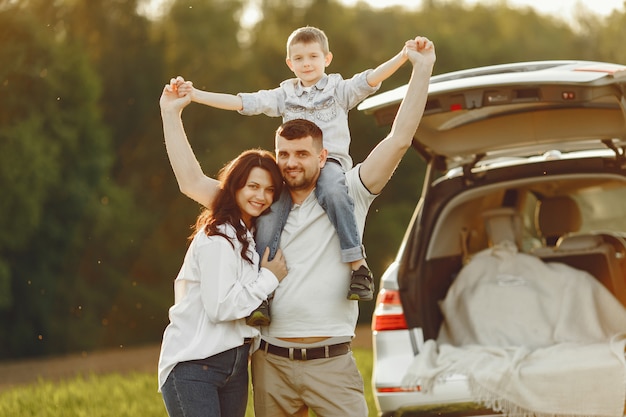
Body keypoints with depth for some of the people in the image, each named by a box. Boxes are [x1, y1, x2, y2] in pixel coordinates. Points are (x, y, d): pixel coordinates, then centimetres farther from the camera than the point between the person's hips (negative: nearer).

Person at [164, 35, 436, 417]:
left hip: (331, 362, -3)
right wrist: (172, 114, 13)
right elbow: (191, 182, 13)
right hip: (272, 362, 3)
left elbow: (399, 140, -3)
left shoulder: (346, 196, 4)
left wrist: (422, 70, -7)